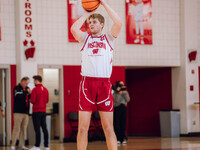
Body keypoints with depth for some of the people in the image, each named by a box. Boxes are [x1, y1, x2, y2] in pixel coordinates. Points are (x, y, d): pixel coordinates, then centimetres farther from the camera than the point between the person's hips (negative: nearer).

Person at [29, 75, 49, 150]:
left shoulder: (35, 89, -13)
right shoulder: (45, 89, 7)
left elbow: (32, 101, -15)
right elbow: (47, 100, 11)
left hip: (36, 111, -6)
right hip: (43, 111, 6)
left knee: (37, 129, -6)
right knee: (44, 128, 9)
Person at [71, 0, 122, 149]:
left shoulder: (108, 38, 14)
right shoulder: (85, 38, 17)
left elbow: (118, 23, -3)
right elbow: (74, 28, -4)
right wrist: (87, 13, 9)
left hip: (104, 84, -1)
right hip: (87, 83, 1)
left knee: (108, 128, -1)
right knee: (83, 127, -2)